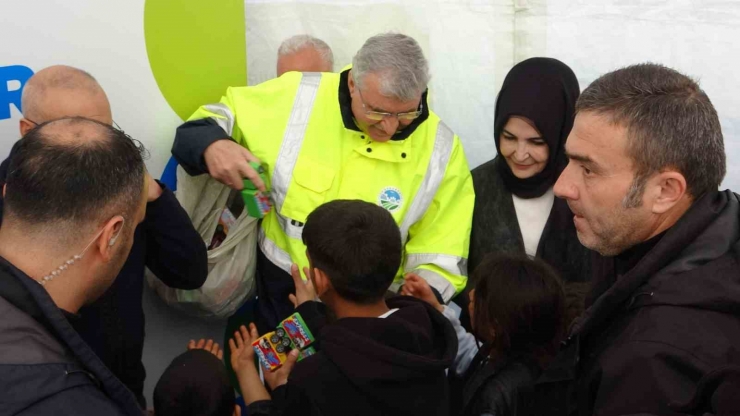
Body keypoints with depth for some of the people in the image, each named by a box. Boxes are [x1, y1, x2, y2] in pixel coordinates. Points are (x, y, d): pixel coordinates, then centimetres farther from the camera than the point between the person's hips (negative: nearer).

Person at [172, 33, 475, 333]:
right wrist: (212, 145, -24)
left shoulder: (438, 148, -11)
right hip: (282, 290, 0)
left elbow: (442, 249, -2)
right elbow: (210, 123, 0)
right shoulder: (297, 98, -13)